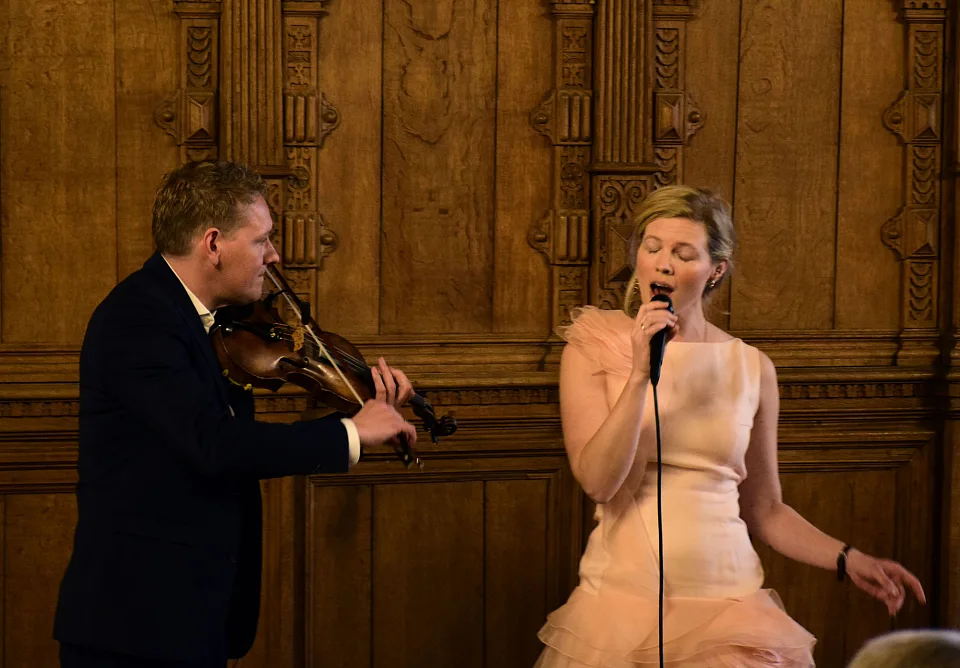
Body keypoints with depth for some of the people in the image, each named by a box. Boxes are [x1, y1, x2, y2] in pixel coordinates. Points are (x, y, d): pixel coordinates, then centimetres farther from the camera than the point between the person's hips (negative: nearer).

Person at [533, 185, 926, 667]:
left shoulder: (751, 368, 4)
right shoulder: (593, 348, -1)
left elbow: (764, 510, 12)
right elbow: (597, 481, -13)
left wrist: (848, 560, -1)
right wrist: (640, 375, -20)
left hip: (727, 600, 2)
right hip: (623, 601, -1)